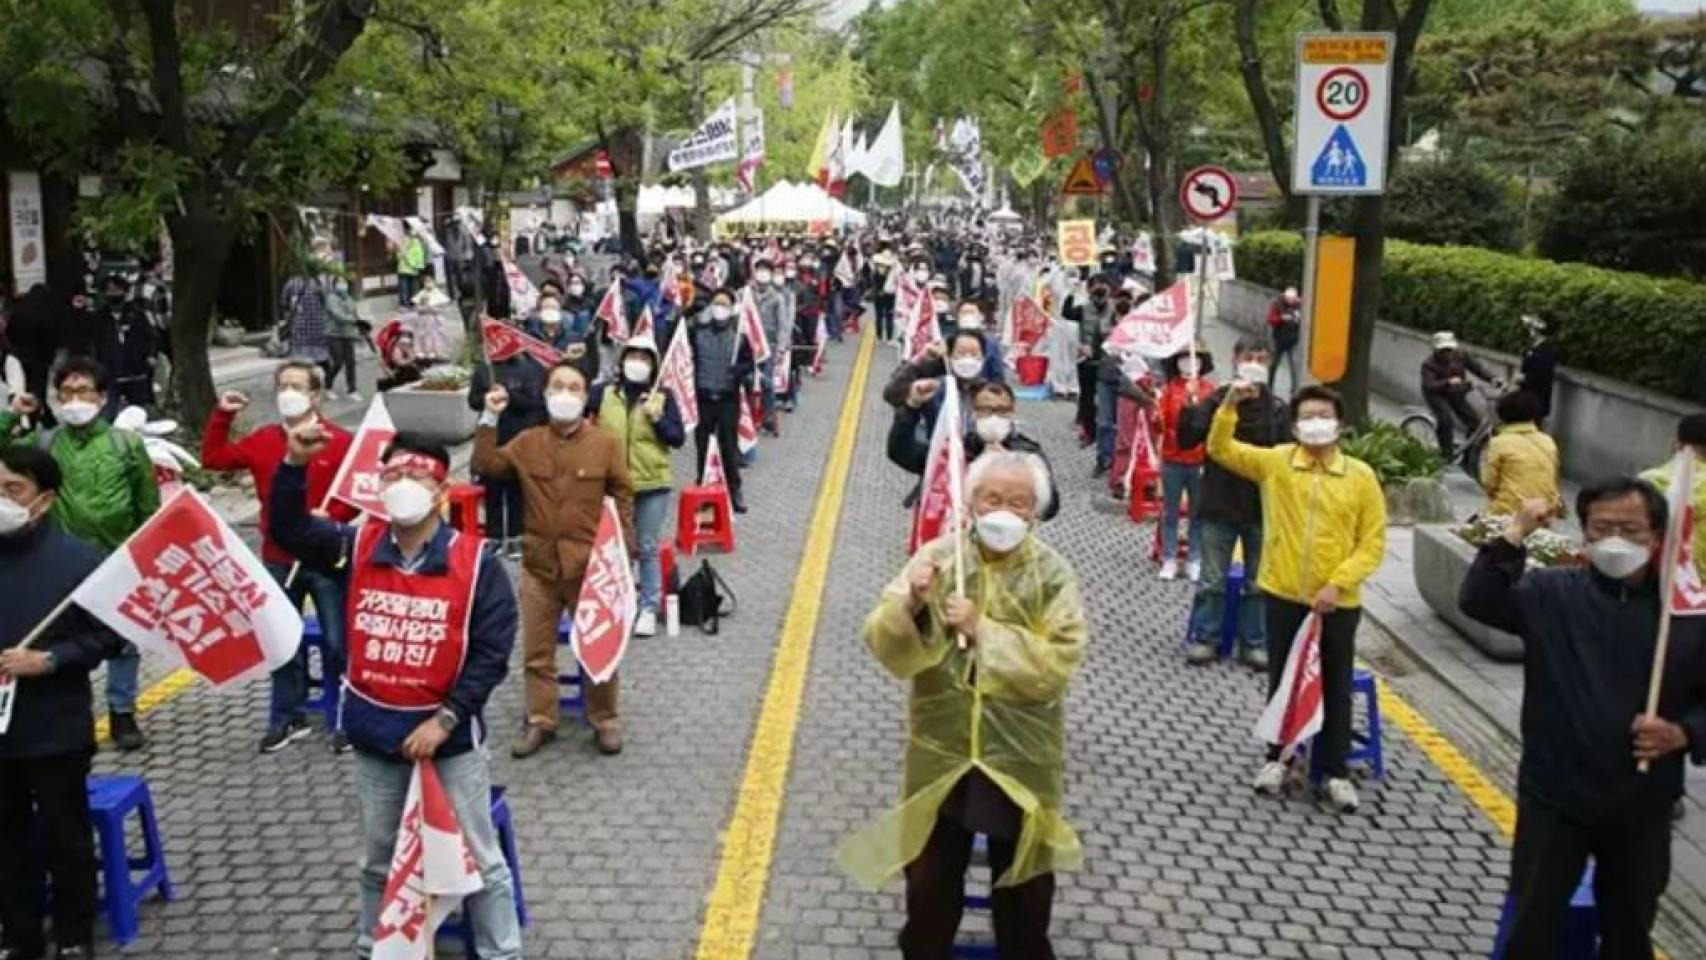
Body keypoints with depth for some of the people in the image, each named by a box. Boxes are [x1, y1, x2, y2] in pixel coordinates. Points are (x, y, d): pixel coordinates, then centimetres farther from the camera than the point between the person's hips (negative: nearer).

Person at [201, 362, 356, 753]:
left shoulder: (341, 442, -7)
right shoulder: (262, 441, 6)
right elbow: (213, 458, 9)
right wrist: (221, 415, 1)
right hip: (278, 560, 4)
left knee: (337, 642, 2)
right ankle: (288, 717, 26)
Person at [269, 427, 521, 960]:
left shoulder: (476, 562, -14)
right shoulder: (357, 547, -2)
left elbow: (491, 655, -14)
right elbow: (287, 530, -3)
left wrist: (443, 720, -18)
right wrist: (294, 465, -18)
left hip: (450, 736, -4)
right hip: (374, 734, 4)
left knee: (477, 858, 9)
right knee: (378, 859, 21)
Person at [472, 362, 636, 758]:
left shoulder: (606, 443, -4)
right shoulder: (528, 442, 4)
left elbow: (623, 498, 0)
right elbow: (486, 466, -1)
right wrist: (489, 420, -8)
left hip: (590, 564, -2)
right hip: (539, 563, 3)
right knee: (537, 650, 11)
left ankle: (605, 720, 22)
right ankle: (540, 720, 25)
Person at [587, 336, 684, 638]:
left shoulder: (663, 396, 0)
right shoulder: (603, 392, 2)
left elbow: (678, 438, -3)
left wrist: (657, 418, -17)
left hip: (652, 485, -1)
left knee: (647, 550, 7)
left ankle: (649, 609, 16)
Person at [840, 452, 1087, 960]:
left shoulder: (1053, 573, -8)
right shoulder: (937, 556, -7)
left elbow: (1058, 661, -18)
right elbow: (886, 648, -10)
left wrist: (982, 630, -22)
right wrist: (911, 604, -30)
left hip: (1020, 755, 0)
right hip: (941, 749, 1)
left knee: (1025, 880, 17)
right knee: (930, 876, 15)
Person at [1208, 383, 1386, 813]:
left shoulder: (1361, 476, -4)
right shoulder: (1274, 463, -1)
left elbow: (1373, 543, -4)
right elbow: (1220, 448, 3)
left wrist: (1337, 583, -14)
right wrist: (1229, 405, -13)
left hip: (1339, 603, -1)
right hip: (1284, 596, 1)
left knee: (1335, 687, 10)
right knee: (1281, 680, 14)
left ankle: (1335, 771, 22)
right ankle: (1277, 757, 31)